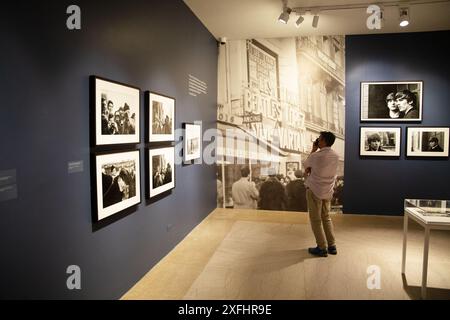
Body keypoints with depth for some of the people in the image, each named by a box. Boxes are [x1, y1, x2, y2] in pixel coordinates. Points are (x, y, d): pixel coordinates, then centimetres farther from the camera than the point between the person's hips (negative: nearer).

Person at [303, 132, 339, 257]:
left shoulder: (316, 155, -18)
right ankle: (332, 246, 21)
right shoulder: (336, 156, 2)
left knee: (316, 220, 5)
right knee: (326, 218, 18)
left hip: (314, 190, -6)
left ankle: (322, 248, 9)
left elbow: (305, 165, 2)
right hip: (328, 192, 6)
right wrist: (310, 169, 4)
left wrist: (313, 150, 6)